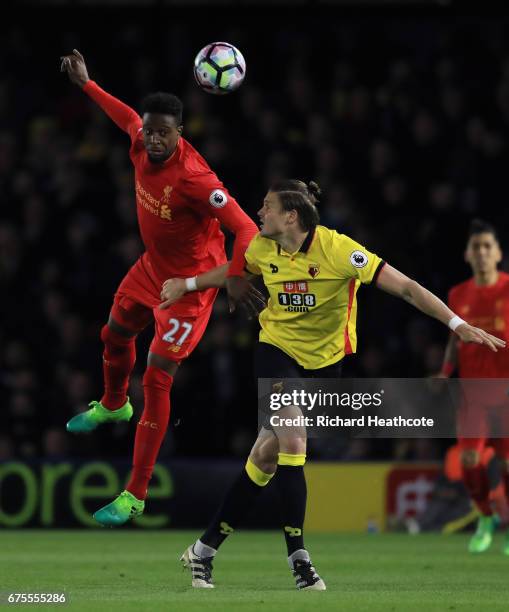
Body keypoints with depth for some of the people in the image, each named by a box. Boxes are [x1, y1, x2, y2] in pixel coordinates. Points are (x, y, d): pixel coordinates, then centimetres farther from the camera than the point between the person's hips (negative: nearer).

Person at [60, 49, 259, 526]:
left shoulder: (193, 178, -35)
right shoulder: (141, 145, -14)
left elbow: (244, 228, -39)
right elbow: (129, 119, 12)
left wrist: (235, 276, -55)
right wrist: (86, 85, 20)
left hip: (190, 282, -8)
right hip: (152, 266, 8)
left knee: (157, 378, -12)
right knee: (115, 336, 29)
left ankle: (135, 495, -7)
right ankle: (113, 406, 64)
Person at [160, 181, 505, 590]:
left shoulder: (337, 249, -22)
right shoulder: (263, 247, -7)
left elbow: (405, 287, -23)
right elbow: (234, 271, 19)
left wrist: (457, 324, -29)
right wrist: (187, 285, 24)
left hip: (323, 359, -1)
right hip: (277, 351, 1)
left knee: (266, 455, 3)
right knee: (292, 443, -20)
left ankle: (205, 550, 15)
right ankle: (298, 557, -13)